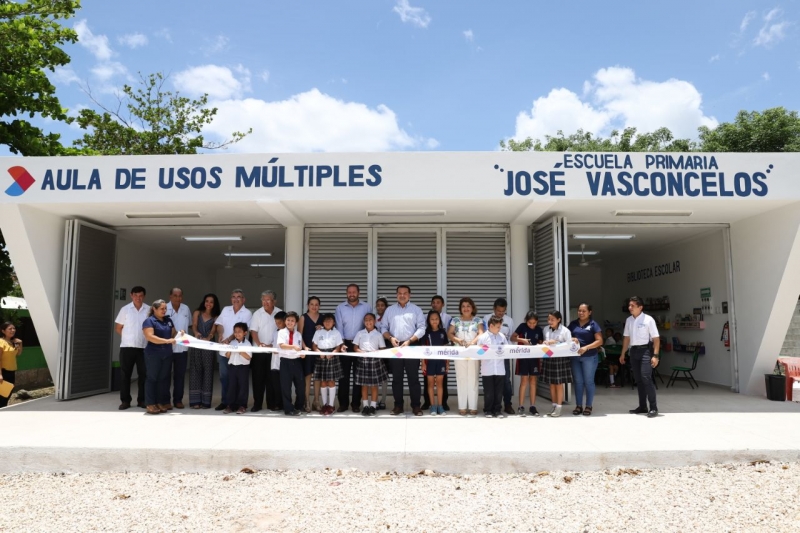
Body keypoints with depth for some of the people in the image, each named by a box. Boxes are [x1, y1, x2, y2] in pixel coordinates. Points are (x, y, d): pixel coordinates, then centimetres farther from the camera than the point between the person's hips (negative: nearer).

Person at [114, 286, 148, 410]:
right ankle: (125, 401, 12)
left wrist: (144, 338, 1)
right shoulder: (125, 309, 1)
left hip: (144, 347, 1)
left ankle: (142, 400, 15)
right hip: (127, 346, -1)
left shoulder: (149, 310, 2)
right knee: (125, 374, 3)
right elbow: (118, 327, 6)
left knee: (144, 374, 5)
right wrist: (128, 337, 4)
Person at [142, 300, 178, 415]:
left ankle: (162, 403, 15)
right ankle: (151, 405, 3)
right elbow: (150, 337, -19)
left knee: (164, 378, 8)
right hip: (153, 354, -6)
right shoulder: (149, 321, -7)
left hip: (167, 354, 6)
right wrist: (166, 341, -25)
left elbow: (172, 334, 22)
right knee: (152, 378, 0)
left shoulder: (168, 320, 13)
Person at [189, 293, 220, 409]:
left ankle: (205, 401, 2)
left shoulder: (216, 317, 8)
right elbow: (194, 326, -3)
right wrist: (196, 333, -26)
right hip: (196, 345, 1)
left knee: (207, 371, -1)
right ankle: (195, 400, 2)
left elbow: (213, 330, -6)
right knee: (195, 370, 0)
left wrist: (208, 338, -28)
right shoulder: (197, 313, 11)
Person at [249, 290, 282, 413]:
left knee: (272, 378, 7)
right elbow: (253, 331, -8)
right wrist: (259, 344, -23)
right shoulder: (257, 314, -2)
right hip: (259, 351, -1)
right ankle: (257, 404, 12)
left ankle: (272, 403, 16)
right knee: (258, 378, 4)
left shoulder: (279, 313, 1)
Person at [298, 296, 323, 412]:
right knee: (307, 376, -1)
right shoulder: (303, 317, 1)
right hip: (307, 350, -3)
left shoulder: (322, 317, 9)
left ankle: (316, 401, 13)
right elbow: (299, 334, -4)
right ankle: (307, 402, 6)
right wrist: (304, 347, -15)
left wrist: (322, 329, -6)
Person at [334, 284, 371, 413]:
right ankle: (343, 403, 10)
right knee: (344, 375, 3)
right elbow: (339, 326, -1)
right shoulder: (340, 308, 3)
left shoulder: (366, 307, 2)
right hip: (345, 344, 0)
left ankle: (355, 403, 12)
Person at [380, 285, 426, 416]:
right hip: (395, 347, 2)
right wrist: (390, 338, -9)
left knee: (413, 377, -1)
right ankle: (398, 405, 14)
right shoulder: (390, 310, 12)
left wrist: (409, 341, -14)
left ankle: (416, 405, 5)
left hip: (411, 346, -2)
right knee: (396, 378, 6)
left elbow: (421, 328, -3)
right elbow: (383, 327, 10)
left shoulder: (416, 310, 5)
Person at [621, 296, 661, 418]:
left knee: (646, 378, -15)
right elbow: (626, 338, 16)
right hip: (634, 351, 6)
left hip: (645, 350, -6)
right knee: (638, 380, 11)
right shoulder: (629, 320, 8)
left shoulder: (648, 319, -10)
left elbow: (656, 338, -11)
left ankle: (653, 408, -7)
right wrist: (623, 354, 17)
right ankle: (642, 407, 21)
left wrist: (655, 355, -18)